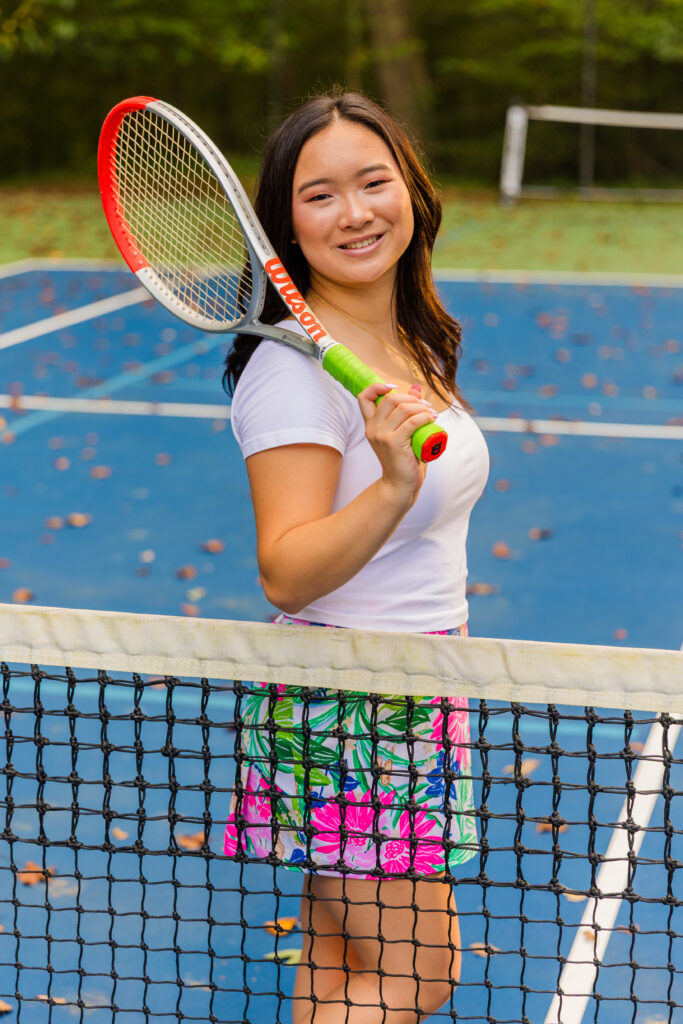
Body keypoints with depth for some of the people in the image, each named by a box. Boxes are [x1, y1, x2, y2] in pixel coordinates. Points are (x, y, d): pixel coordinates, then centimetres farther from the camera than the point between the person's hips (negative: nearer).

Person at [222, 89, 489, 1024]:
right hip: (346, 707, -8)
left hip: (416, 696, 8)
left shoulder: (411, 342, 7)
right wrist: (394, 487, -41)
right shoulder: (294, 365, -20)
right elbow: (286, 573, -27)